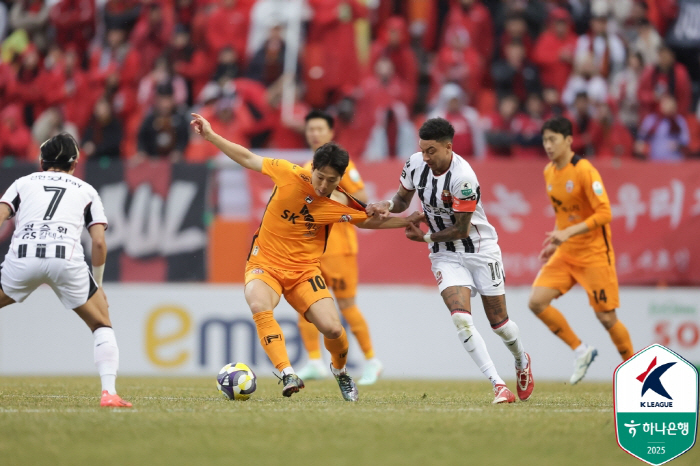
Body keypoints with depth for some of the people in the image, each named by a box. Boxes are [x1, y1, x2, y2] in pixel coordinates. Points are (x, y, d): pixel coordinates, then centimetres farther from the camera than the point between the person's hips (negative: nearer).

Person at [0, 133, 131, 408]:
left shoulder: (23, 182, 27)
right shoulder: (86, 191, 26)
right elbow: (99, 243, 15)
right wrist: (97, 284, 28)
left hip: (23, 255, 0)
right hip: (66, 258, 0)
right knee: (102, 325, 17)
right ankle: (109, 393, 0)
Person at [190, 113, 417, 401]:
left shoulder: (342, 204, -6)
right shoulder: (289, 174, -11)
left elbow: (371, 221, 14)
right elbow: (247, 159, 2)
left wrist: (410, 221, 6)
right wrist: (210, 135, 2)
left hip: (305, 270, 1)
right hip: (265, 263, -1)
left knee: (332, 328, -14)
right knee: (260, 306, -35)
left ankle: (340, 370, 21)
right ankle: (287, 374, -35)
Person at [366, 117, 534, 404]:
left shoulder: (463, 178, -28)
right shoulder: (415, 164, -9)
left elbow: (461, 230, -21)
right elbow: (403, 200, 9)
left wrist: (426, 237, -10)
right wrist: (387, 206, -13)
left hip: (480, 250, -4)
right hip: (445, 255, 4)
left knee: (499, 322, 8)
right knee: (461, 318, -18)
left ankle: (522, 362, 42)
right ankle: (498, 386, -18)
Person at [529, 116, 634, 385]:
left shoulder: (584, 171, -17)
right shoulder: (549, 172, 6)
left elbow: (604, 214, -22)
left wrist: (569, 233, -28)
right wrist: (555, 241, 10)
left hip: (594, 254, -7)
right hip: (565, 253, 7)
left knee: (606, 317, -4)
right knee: (537, 302, -11)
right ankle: (580, 351, 5)